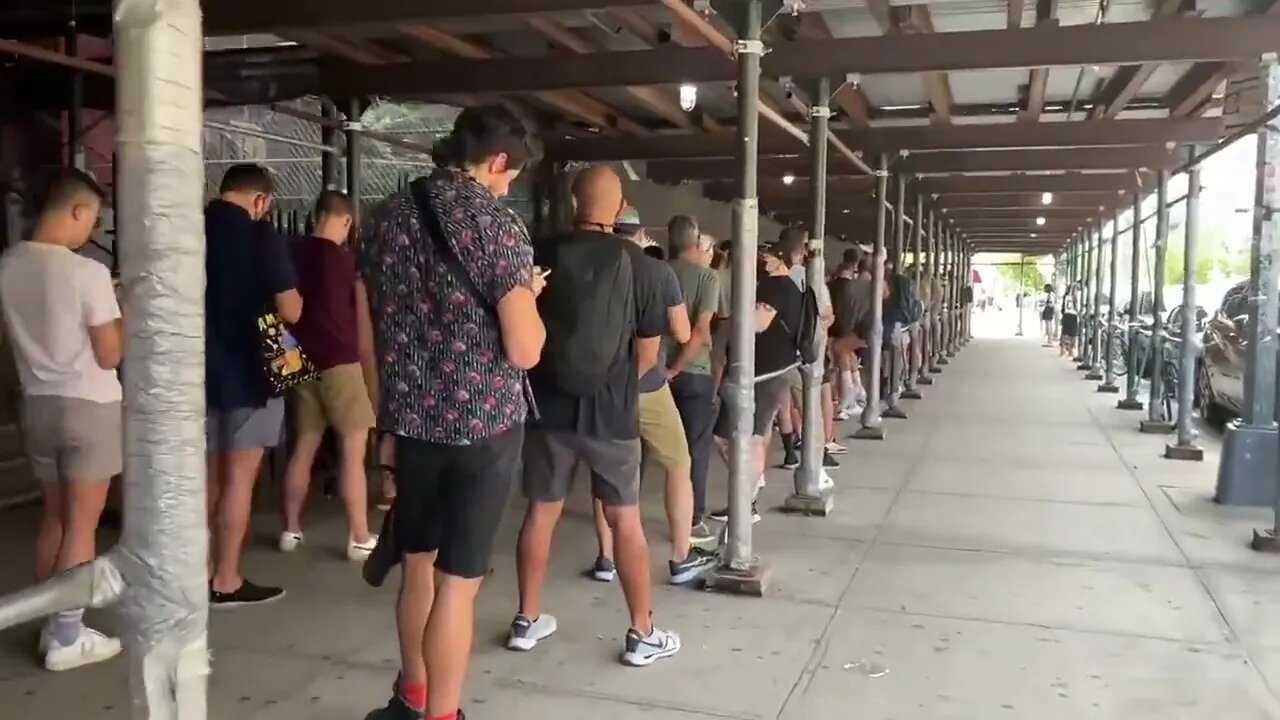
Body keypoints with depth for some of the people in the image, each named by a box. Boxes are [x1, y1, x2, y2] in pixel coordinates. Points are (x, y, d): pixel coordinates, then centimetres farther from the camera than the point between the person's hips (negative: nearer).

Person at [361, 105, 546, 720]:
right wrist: (528, 296, 1)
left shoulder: (391, 214, 6)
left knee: (418, 563, 20)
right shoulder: (497, 224, -13)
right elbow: (524, 351, -17)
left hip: (410, 417, 6)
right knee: (457, 578, 4)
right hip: (484, 423, -6)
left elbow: (370, 323, 14)